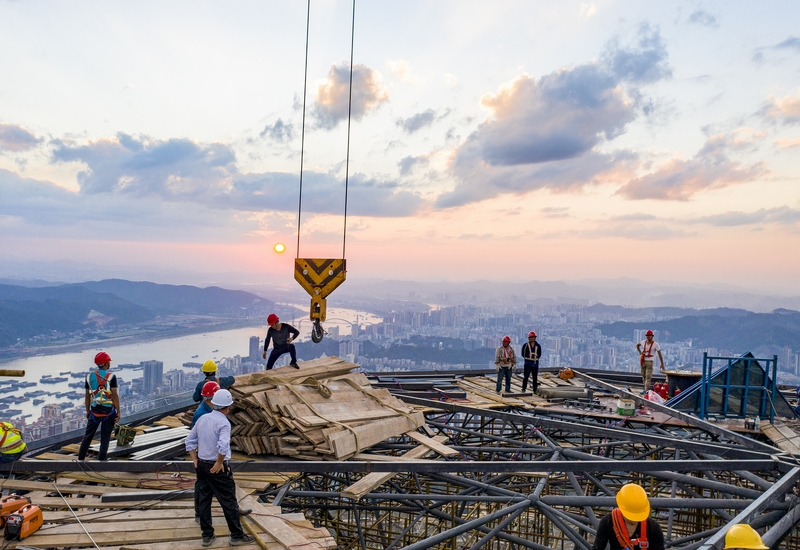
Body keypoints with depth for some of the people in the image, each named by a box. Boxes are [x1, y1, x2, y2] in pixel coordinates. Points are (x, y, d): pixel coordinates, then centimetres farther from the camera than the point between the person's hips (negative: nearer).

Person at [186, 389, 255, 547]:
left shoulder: (202, 418, 5)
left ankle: (207, 535, 25)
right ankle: (237, 536, 14)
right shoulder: (223, 423, -18)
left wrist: (195, 461, 13)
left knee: (203, 501, 15)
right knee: (229, 502, 5)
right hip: (217, 468, -7)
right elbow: (223, 446, -33)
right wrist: (219, 463, -18)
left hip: (201, 465, 7)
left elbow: (189, 441, 12)